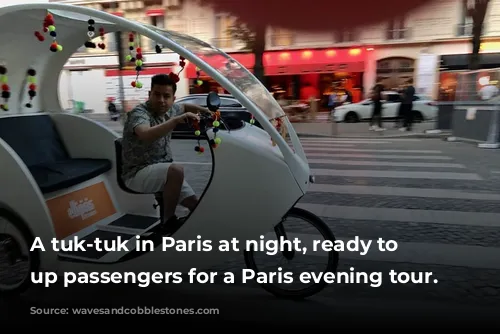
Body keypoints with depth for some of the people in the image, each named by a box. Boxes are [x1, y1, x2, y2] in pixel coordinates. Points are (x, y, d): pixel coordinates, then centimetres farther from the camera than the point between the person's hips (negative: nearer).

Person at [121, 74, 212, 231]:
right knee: (176, 170, -35)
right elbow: (146, 136, -44)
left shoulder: (169, 110, 3)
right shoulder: (139, 113, -21)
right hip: (138, 173, -8)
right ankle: (168, 221, -16)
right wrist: (176, 120, -50)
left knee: (195, 204, -2)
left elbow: (185, 106, 27)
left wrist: (203, 110, 11)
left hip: (163, 172, 8)